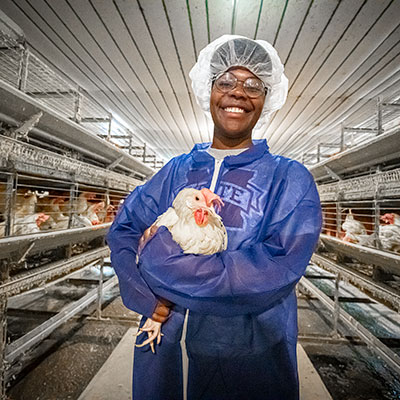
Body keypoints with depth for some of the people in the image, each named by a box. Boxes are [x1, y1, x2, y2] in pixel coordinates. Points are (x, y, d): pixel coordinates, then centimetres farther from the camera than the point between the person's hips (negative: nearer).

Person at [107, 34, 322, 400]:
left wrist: (165, 258, -21)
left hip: (248, 358, -2)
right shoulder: (176, 171, 2)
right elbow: (123, 230, -3)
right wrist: (146, 297, -20)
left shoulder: (290, 179, -8)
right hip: (163, 345, 3)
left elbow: (278, 270, -21)